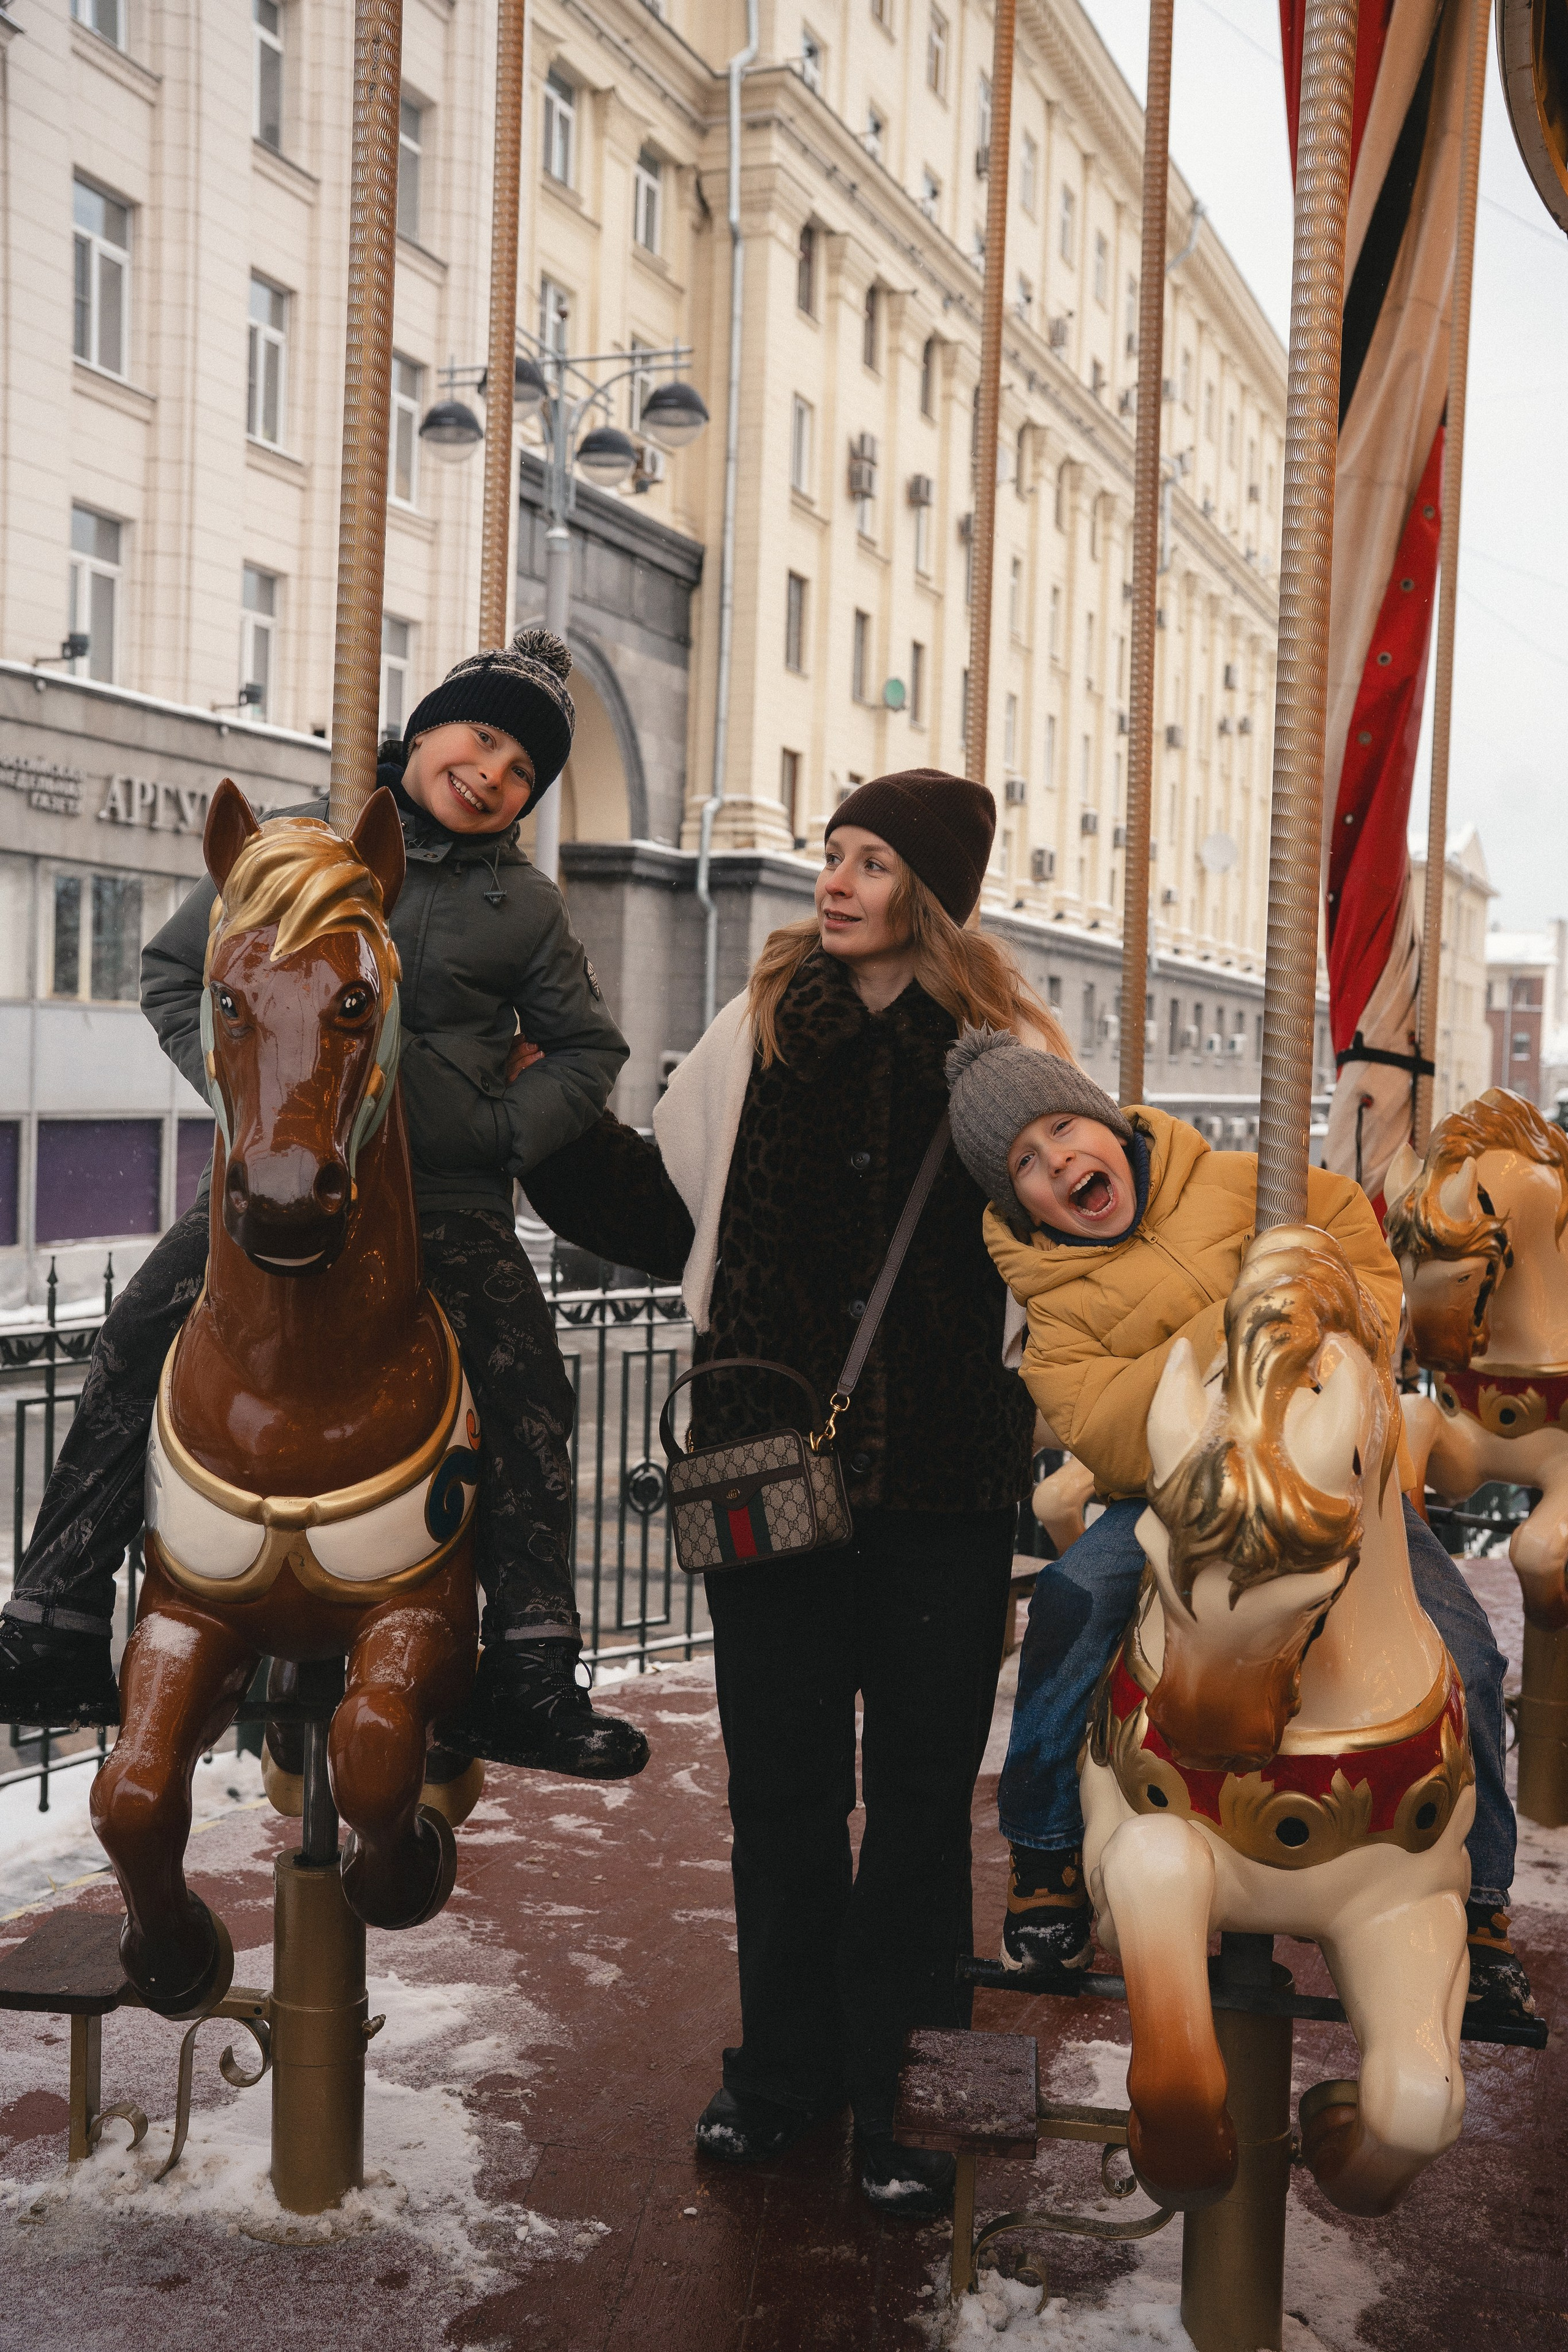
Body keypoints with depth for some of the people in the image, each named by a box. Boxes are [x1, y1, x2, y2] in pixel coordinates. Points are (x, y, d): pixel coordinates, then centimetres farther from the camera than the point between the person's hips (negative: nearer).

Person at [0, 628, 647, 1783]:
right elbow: (175, 972, 12)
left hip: (447, 1187, 0)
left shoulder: (528, 908, 8)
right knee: (136, 1343, -10)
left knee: (530, 1387, -12)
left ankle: (528, 1679, -1)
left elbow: (589, 1050, 17)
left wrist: (505, 1131, 0)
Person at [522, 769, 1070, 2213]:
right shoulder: (759, 1029, 5)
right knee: (780, 1781, 13)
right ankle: (786, 2064, 31)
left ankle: (903, 2092, 25)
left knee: (922, 1793, 9)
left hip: (942, 1490, -2)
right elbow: (662, 1215, 9)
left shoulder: (1009, 1052, -1)